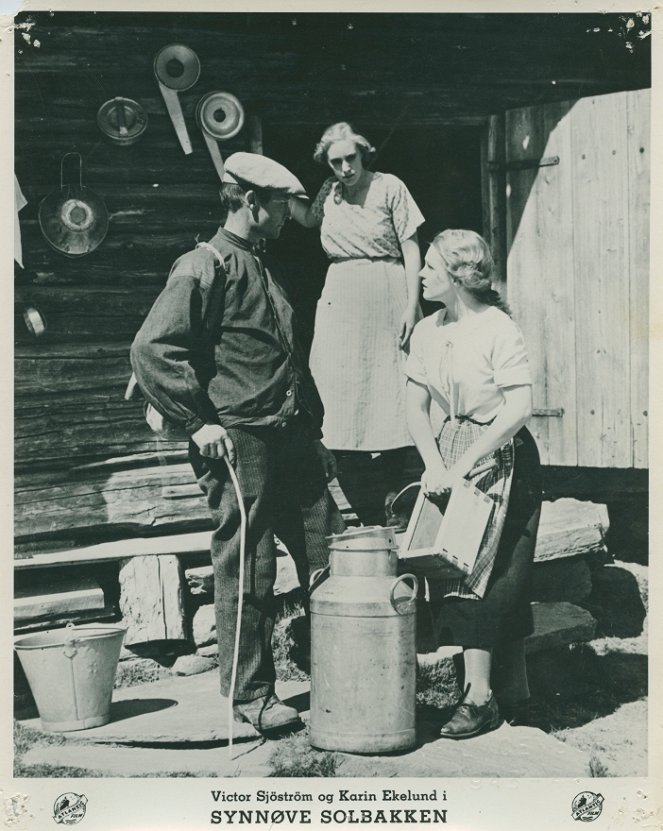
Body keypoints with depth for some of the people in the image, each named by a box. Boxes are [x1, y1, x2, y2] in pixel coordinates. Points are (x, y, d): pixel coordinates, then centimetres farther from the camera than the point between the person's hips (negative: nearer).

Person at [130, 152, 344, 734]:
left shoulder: (263, 270, 21)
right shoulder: (204, 267, -8)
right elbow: (152, 349, -17)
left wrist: (314, 426, 21)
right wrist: (200, 422, -17)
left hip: (292, 438, 8)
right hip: (238, 441, -8)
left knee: (331, 558, 7)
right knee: (247, 572, -1)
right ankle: (251, 696, 12)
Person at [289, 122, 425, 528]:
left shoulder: (389, 187, -2)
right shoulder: (330, 193, 10)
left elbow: (411, 248, -2)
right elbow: (307, 218, 33)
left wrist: (412, 304, -8)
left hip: (388, 300, -4)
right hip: (341, 304, 4)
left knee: (393, 398, -1)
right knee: (342, 399, -1)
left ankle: (389, 502, 8)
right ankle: (364, 512, 5)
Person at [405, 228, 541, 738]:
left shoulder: (498, 329, -13)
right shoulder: (427, 331, 6)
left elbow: (519, 409, -20)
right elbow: (417, 408, 7)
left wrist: (461, 467, -20)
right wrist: (434, 466, -8)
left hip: (497, 459, -6)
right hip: (447, 461, 6)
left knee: (478, 573, -9)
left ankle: (480, 697, -4)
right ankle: (513, 690, 18)